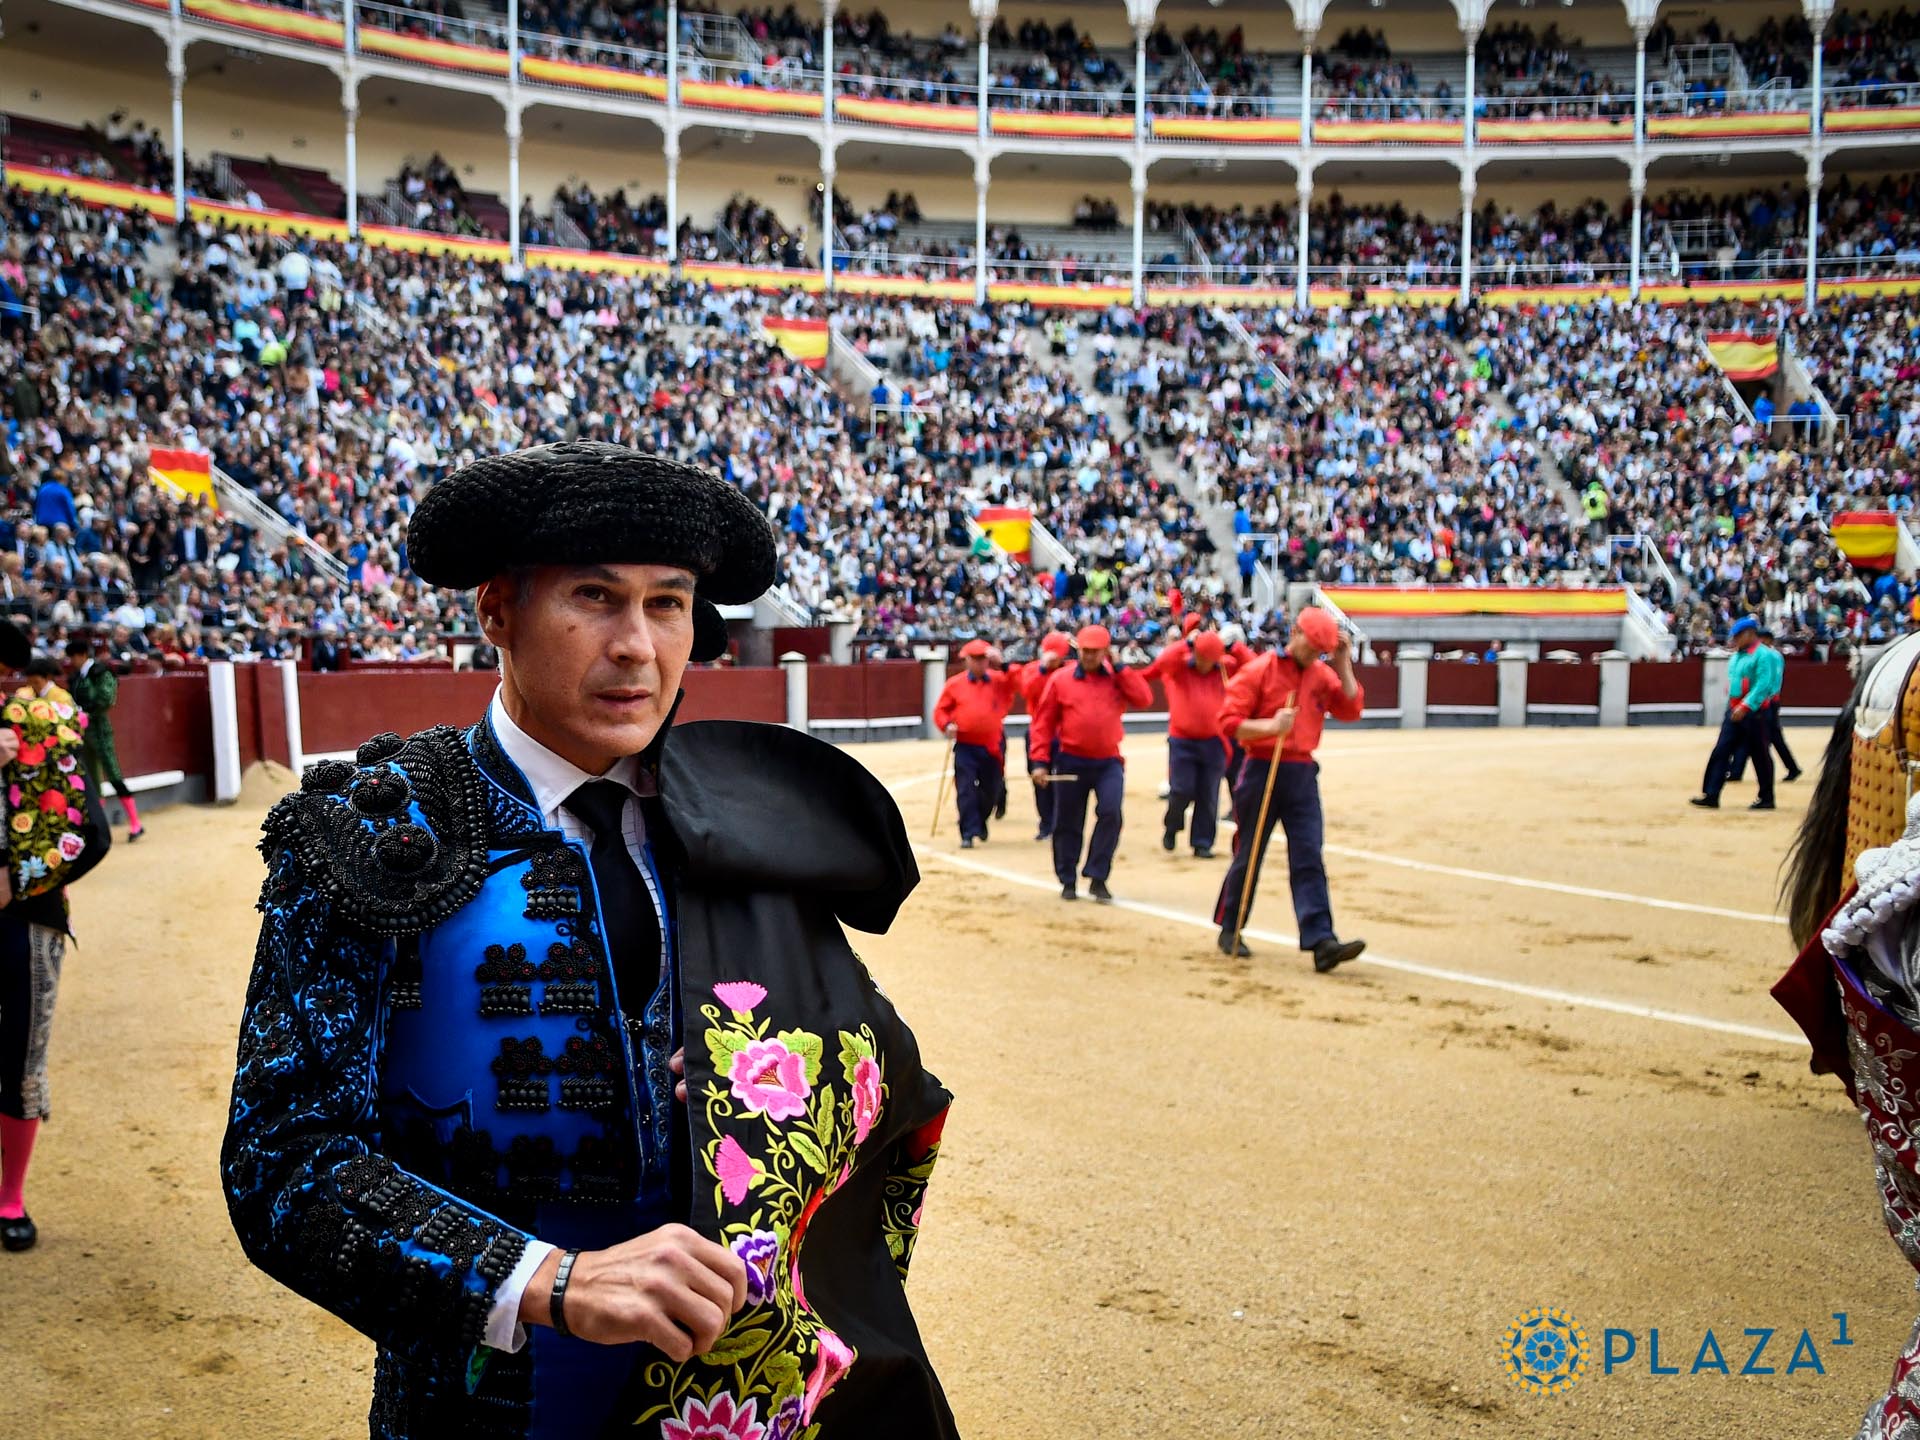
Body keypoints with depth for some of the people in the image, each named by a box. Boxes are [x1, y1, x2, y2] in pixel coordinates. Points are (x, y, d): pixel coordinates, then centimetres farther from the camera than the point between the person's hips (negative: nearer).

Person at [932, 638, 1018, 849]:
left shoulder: (999, 680, 5)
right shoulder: (955, 683, 3)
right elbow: (940, 710, 7)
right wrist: (946, 725, -11)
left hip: (993, 746, 2)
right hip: (965, 746, -2)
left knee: (990, 790, 13)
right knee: (966, 791, -8)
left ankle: (980, 823, 38)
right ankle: (968, 834, -6)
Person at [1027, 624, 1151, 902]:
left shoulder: (1118, 678, 7)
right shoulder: (1060, 679, 2)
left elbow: (1144, 698, -10)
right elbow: (1043, 722, 1)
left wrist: (1119, 667, -7)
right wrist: (1040, 761, -5)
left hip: (1109, 762, 0)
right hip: (1070, 762, 0)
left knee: (1110, 814, -17)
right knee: (1067, 823, 7)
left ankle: (1098, 877, -6)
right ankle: (1067, 880, 22)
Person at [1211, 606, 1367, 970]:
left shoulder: (1322, 674, 10)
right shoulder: (1259, 670, -6)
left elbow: (1351, 709, -1)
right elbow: (1229, 721, -10)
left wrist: (1344, 666, -4)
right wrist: (1270, 726, -24)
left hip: (1302, 775, 4)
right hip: (1262, 770, -4)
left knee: (1308, 858, -4)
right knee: (1248, 855, 7)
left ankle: (1321, 942, -11)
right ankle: (1229, 930, 23)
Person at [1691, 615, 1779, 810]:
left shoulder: (1763, 655, -12)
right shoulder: (1737, 656, 15)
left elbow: (1763, 685, -21)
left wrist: (1745, 706, -26)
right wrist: (1733, 707, 16)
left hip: (1754, 712, -8)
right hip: (1734, 710, 8)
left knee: (1760, 755, 2)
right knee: (1721, 751, 1)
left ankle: (1766, 798, 13)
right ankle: (1711, 796, 1)